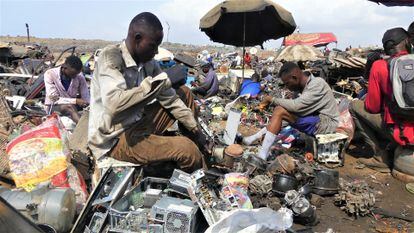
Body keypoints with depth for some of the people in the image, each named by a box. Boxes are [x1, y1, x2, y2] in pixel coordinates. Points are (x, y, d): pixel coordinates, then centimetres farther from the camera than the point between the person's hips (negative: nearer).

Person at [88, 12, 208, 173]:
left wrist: (195, 129, 7)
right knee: (188, 149, -23)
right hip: (115, 140, -8)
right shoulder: (110, 56, -21)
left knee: (184, 93, 9)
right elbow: (113, 104, -38)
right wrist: (163, 79, -33)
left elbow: (170, 98, 7)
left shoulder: (149, 63, -2)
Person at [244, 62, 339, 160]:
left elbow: (296, 106, -24)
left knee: (280, 111, -20)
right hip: (317, 120, 9)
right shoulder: (306, 85, 12)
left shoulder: (317, 84, -16)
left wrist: (272, 99, -12)